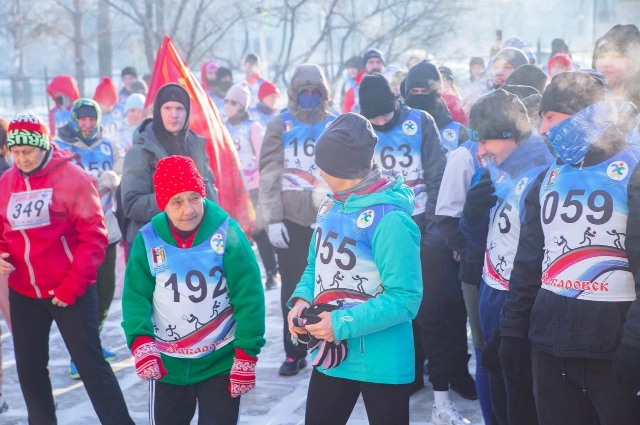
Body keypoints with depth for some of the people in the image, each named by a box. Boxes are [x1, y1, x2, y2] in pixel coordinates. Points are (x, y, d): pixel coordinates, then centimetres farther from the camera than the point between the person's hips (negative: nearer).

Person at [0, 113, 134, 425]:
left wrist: (74, 283, -15)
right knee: (29, 366, 14)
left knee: (90, 364, -1)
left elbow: (93, 236, -11)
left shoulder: (72, 177, -10)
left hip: (70, 291, -5)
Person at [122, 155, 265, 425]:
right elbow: (136, 296, -5)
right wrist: (140, 342, -22)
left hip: (221, 362, -2)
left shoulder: (226, 232, -15)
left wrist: (246, 355, -12)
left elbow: (249, 297, -12)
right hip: (166, 364, 3)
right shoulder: (148, 239, -9)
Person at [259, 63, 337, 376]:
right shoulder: (280, 126, 4)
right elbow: (269, 175, -1)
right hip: (291, 219, 0)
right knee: (293, 287, 6)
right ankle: (294, 352, 15)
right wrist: (273, 218, -9)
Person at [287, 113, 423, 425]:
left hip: (380, 362, -7)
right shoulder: (330, 207, 3)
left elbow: (405, 298, -22)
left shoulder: (389, 219, -22)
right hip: (331, 356, 8)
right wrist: (301, 300, -6)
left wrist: (343, 324, -25)